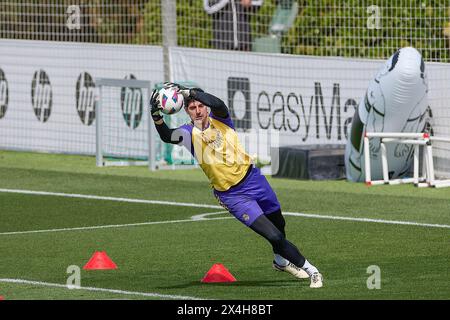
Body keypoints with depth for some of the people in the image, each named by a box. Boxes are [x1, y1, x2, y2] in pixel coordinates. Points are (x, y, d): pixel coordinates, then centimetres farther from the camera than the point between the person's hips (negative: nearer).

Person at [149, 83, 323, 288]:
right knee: (274, 236, -15)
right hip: (232, 195, -3)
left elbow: (218, 104, -29)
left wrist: (189, 92, -38)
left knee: (279, 225, 23)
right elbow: (167, 136, -29)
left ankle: (281, 261, 51)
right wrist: (156, 114, -45)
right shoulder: (190, 133, -9)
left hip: (253, 178, 3)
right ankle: (308, 269, -3)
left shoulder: (219, 118, -5)